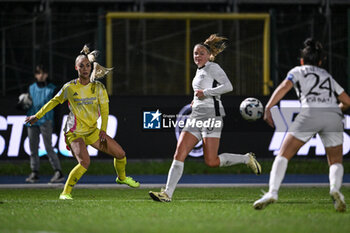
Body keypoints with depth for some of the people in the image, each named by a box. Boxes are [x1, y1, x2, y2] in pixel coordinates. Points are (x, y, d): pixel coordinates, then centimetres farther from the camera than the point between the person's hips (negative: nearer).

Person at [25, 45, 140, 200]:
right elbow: (54, 101, 9)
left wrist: (103, 130, -7)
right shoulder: (69, 87, -6)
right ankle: (65, 192, -17)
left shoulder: (98, 87, -1)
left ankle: (122, 178, 39)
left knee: (120, 153, 8)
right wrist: (37, 116, 15)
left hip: (93, 131, 4)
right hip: (75, 133, -4)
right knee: (84, 162, -28)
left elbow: (104, 108, 3)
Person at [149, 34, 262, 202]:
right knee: (179, 154, -7)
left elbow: (228, 86, -16)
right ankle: (167, 193, -12)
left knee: (211, 162, -12)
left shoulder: (213, 67, -3)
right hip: (196, 116, 8)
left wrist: (206, 93, -15)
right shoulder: (199, 70, 21)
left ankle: (247, 159, 10)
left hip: (211, 114, -8)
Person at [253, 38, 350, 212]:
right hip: (333, 116, 3)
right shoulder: (328, 76, 31)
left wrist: (268, 108, -5)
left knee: (283, 155, 4)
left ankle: (272, 192, -14)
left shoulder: (298, 71, 20)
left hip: (310, 113, -3)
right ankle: (335, 188, -20)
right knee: (336, 162, 11)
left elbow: (284, 87, 0)